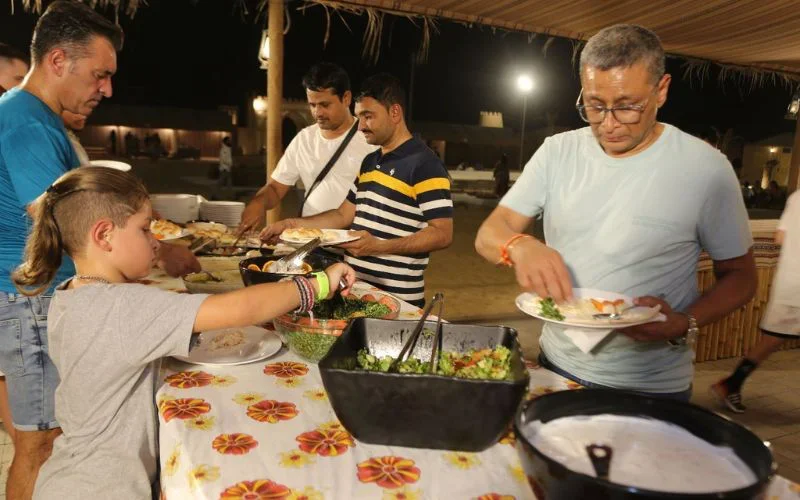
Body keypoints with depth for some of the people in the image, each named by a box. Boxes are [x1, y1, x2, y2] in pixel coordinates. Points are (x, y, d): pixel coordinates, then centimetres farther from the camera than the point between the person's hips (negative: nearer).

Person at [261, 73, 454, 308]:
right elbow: (344, 215, 17)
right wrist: (291, 224, 7)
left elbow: (442, 234, -19)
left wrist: (379, 246, -26)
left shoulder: (425, 165, -14)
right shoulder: (369, 161, 13)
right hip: (354, 286, 8)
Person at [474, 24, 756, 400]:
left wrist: (685, 325, -22)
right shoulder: (557, 152, -5)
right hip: (556, 366, 3)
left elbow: (740, 276, -3)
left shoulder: (705, 168, -13)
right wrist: (518, 246, -30)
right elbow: (488, 235, -6)